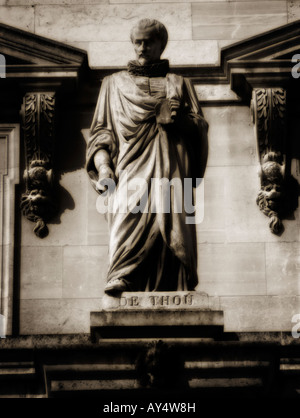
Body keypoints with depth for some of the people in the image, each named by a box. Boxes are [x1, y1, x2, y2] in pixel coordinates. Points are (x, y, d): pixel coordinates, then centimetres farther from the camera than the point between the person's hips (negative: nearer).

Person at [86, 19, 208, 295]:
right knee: (130, 216, -26)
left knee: (169, 227, -14)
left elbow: (200, 127, 11)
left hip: (170, 170, 1)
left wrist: (173, 117, -10)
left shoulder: (180, 84, 23)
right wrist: (102, 164, -1)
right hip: (130, 168, -1)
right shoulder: (115, 83, 24)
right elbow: (101, 129, 17)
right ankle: (121, 280, -41)